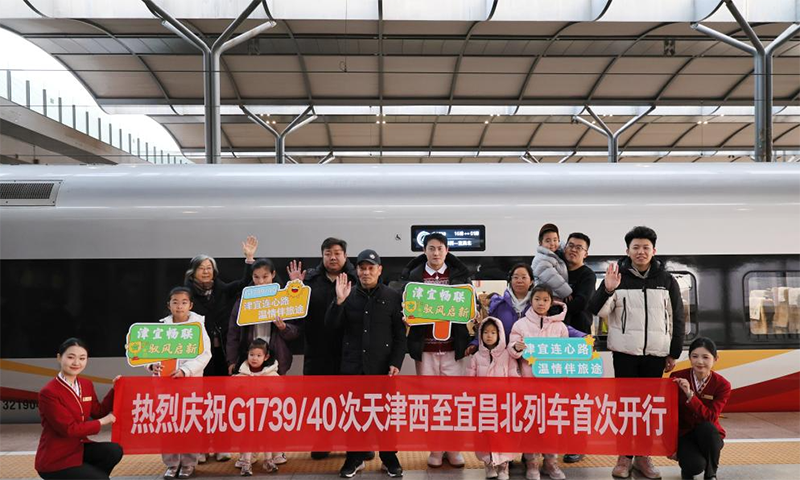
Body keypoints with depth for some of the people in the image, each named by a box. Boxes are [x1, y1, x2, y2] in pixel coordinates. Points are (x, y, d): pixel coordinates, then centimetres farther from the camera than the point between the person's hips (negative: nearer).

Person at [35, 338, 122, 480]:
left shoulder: (87, 384, 4)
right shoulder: (48, 392, -20)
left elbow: (98, 412, 10)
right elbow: (69, 429, -21)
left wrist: (115, 389, 1)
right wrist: (102, 422, -12)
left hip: (78, 447, 7)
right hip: (55, 459, -7)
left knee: (114, 451, -17)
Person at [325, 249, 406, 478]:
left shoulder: (393, 297, 0)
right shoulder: (348, 296, 5)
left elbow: (400, 335, 0)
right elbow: (331, 325, -3)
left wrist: (396, 363, -9)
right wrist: (339, 301, -17)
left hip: (382, 367, -2)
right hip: (353, 366, 2)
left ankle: (389, 458, 23)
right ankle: (355, 457, 24)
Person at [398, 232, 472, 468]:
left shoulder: (459, 274, 4)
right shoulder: (412, 275, 3)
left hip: (453, 346, 0)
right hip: (425, 347, 0)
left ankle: (453, 448, 18)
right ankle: (436, 448, 20)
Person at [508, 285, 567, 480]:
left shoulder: (559, 325, 7)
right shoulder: (521, 324, 2)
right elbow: (511, 349, 0)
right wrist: (516, 348, -22)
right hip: (529, 378, -1)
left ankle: (550, 461, 19)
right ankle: (531, 462, 13)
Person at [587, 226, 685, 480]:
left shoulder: (666, 279, 5)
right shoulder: (617, 276, 1)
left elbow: (677, 318, 8)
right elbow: (596, 311, -5)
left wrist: (674, 353, 5)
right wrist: (607, 290, -23)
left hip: (656, 353, 1)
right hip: (625, 352, -1)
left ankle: (643, 456, 18)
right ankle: (624, 456, 12)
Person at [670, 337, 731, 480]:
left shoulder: (722, 384, -11)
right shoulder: (677, 378, -10)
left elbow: (710, 418, -23)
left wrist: (690, 394, -34)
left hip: (708, 435, 1)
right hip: (683, 433, -1)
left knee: (706, 427, -35)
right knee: (695, 465, -30)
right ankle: (687, 468, 11)